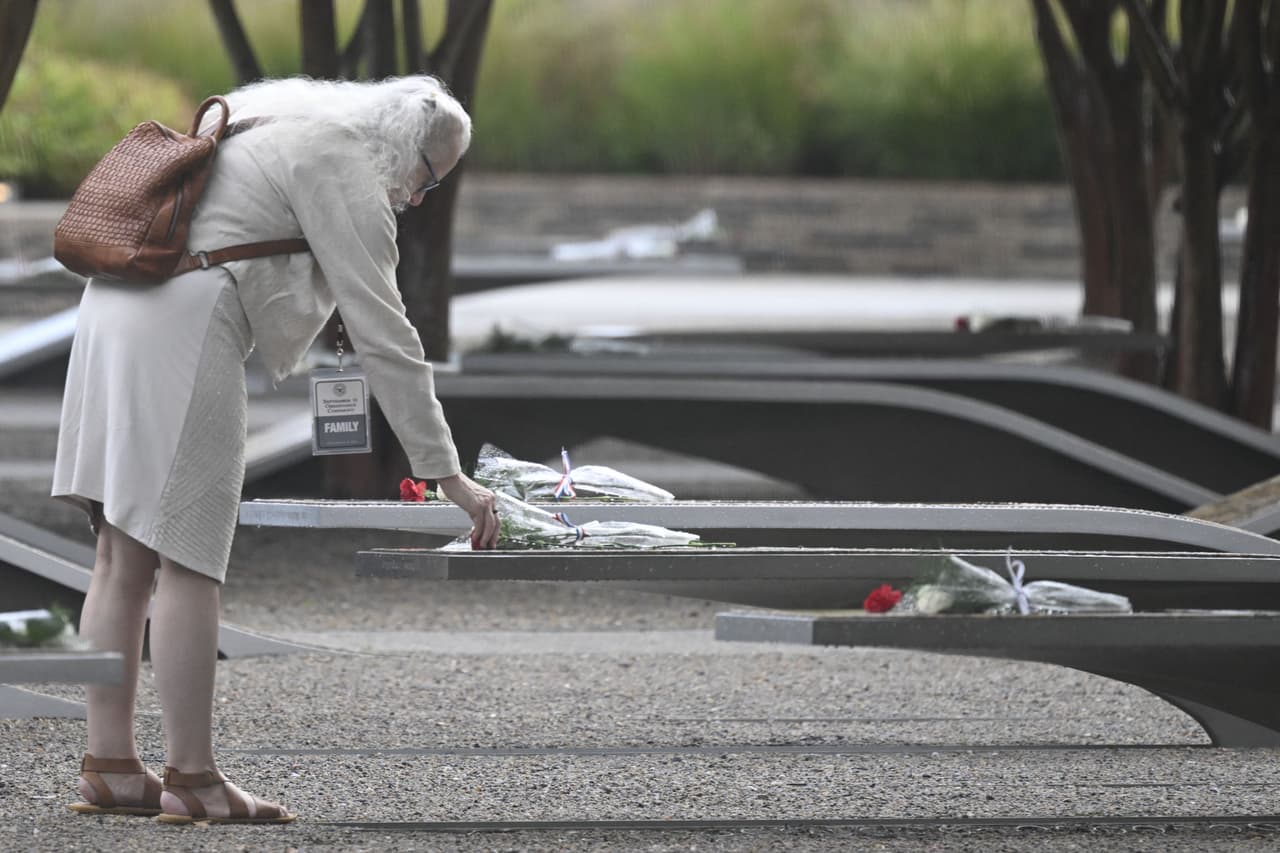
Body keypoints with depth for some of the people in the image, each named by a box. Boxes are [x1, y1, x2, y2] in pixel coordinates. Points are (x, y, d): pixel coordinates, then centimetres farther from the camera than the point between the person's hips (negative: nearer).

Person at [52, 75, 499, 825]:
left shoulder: (279, 130, 24)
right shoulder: (344, 170, -5)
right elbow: (383, 335, -9)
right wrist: (447, 475, -7)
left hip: (118, 312, 10)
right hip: (182, 331, -10)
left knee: (126, 558, 10)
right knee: (188, 559, -6)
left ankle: (110, 767, 11)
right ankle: (192, 777, -4)